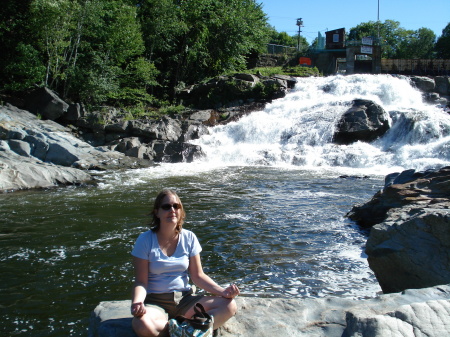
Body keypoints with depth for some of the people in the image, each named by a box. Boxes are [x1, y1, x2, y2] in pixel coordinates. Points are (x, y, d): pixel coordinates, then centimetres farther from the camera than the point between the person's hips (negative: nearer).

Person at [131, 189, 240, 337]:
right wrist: (137, 303, -30)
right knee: (142, 325, -38)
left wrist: (222, 291, -13)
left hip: (184, 299, 3)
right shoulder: (145, 240, -8)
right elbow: (141, 282, -8)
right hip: (155, 302, -3)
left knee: (229, 306, -18)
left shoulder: (189, 238, 1)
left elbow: (198, 276, 4)